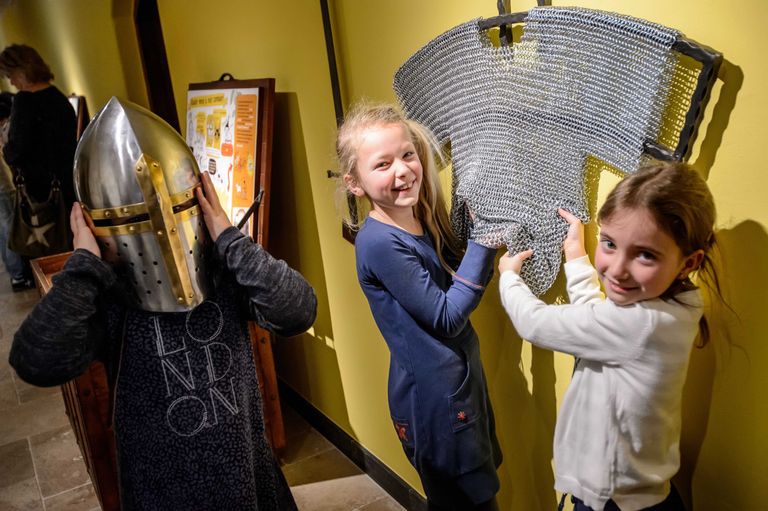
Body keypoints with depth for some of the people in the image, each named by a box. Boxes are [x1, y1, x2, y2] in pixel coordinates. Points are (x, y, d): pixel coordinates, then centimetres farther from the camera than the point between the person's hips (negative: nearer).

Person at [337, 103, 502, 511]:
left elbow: (454, 284, 6)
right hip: (433, 397, -8)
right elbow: (447, 317, -21)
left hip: (459, 379, 8)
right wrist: (484, 240, -20)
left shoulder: (423, 219, 1)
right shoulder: (380, 243, -24)